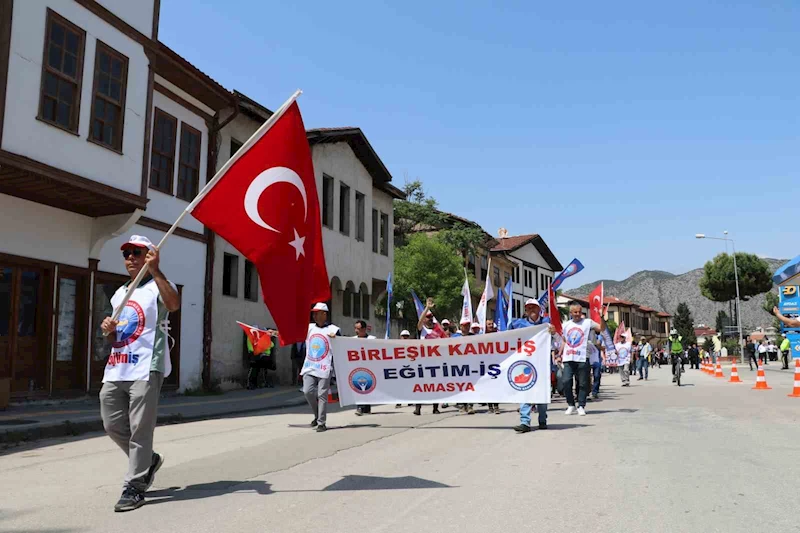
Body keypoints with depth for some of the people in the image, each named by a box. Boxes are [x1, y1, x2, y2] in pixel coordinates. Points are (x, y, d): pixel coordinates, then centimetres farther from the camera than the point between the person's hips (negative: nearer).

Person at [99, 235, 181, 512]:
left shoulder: (157, 286, -2)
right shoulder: (119, 294, 22)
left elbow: (174, 304, -27)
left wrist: (155, 271, -32)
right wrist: (108, 329, 4)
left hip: (146, 368, -8)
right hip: (115, 369, 8)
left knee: (140, 428, -6)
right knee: (113, 425, 11)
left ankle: (134, 487, 2)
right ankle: (149, 460, 32)